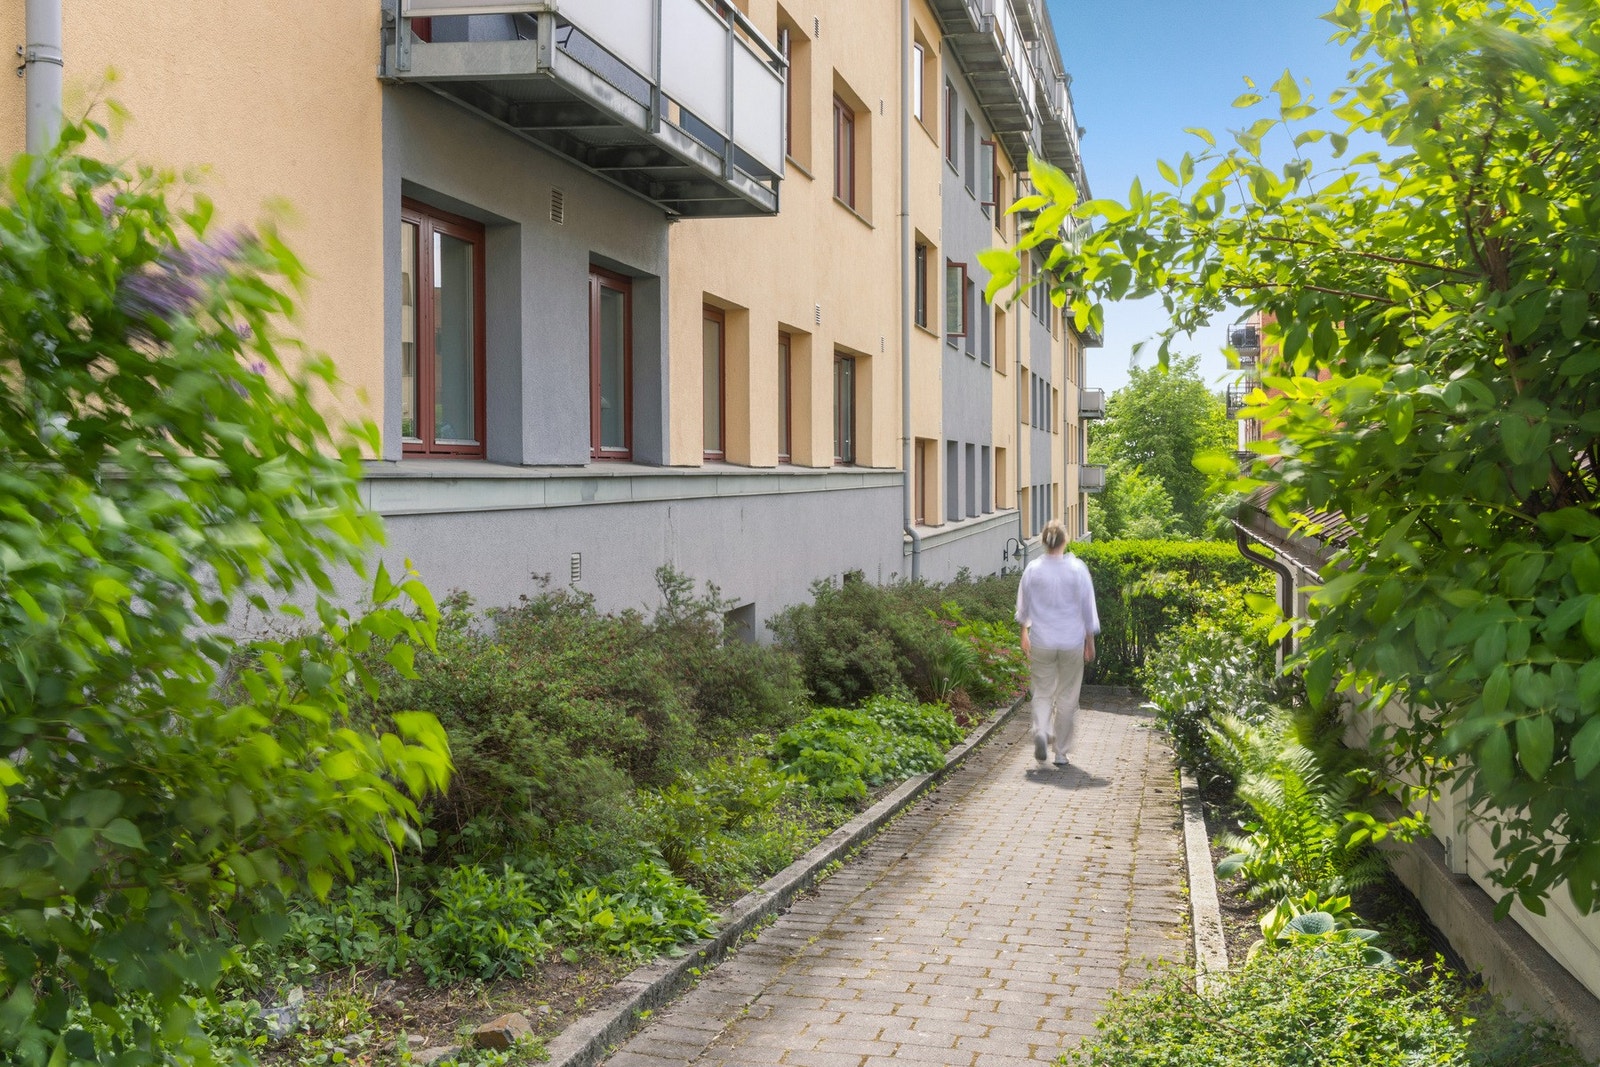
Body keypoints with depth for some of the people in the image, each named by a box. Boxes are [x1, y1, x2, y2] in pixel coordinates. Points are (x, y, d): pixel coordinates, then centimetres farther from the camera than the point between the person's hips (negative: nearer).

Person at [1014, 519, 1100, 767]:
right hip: (1072, 642, -1)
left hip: (1041, 642, 1)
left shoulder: (1033, 570, -5)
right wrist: (1090, 643, 7)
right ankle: (1061, 752, 16)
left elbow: (1023, 607, 8)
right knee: (1067, 697, 10)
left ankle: (1041, 731, -16)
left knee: (1043, 693, 12)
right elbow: (1087, 608, -3)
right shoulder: (1077, 569, -8)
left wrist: (1024, 633, 24)